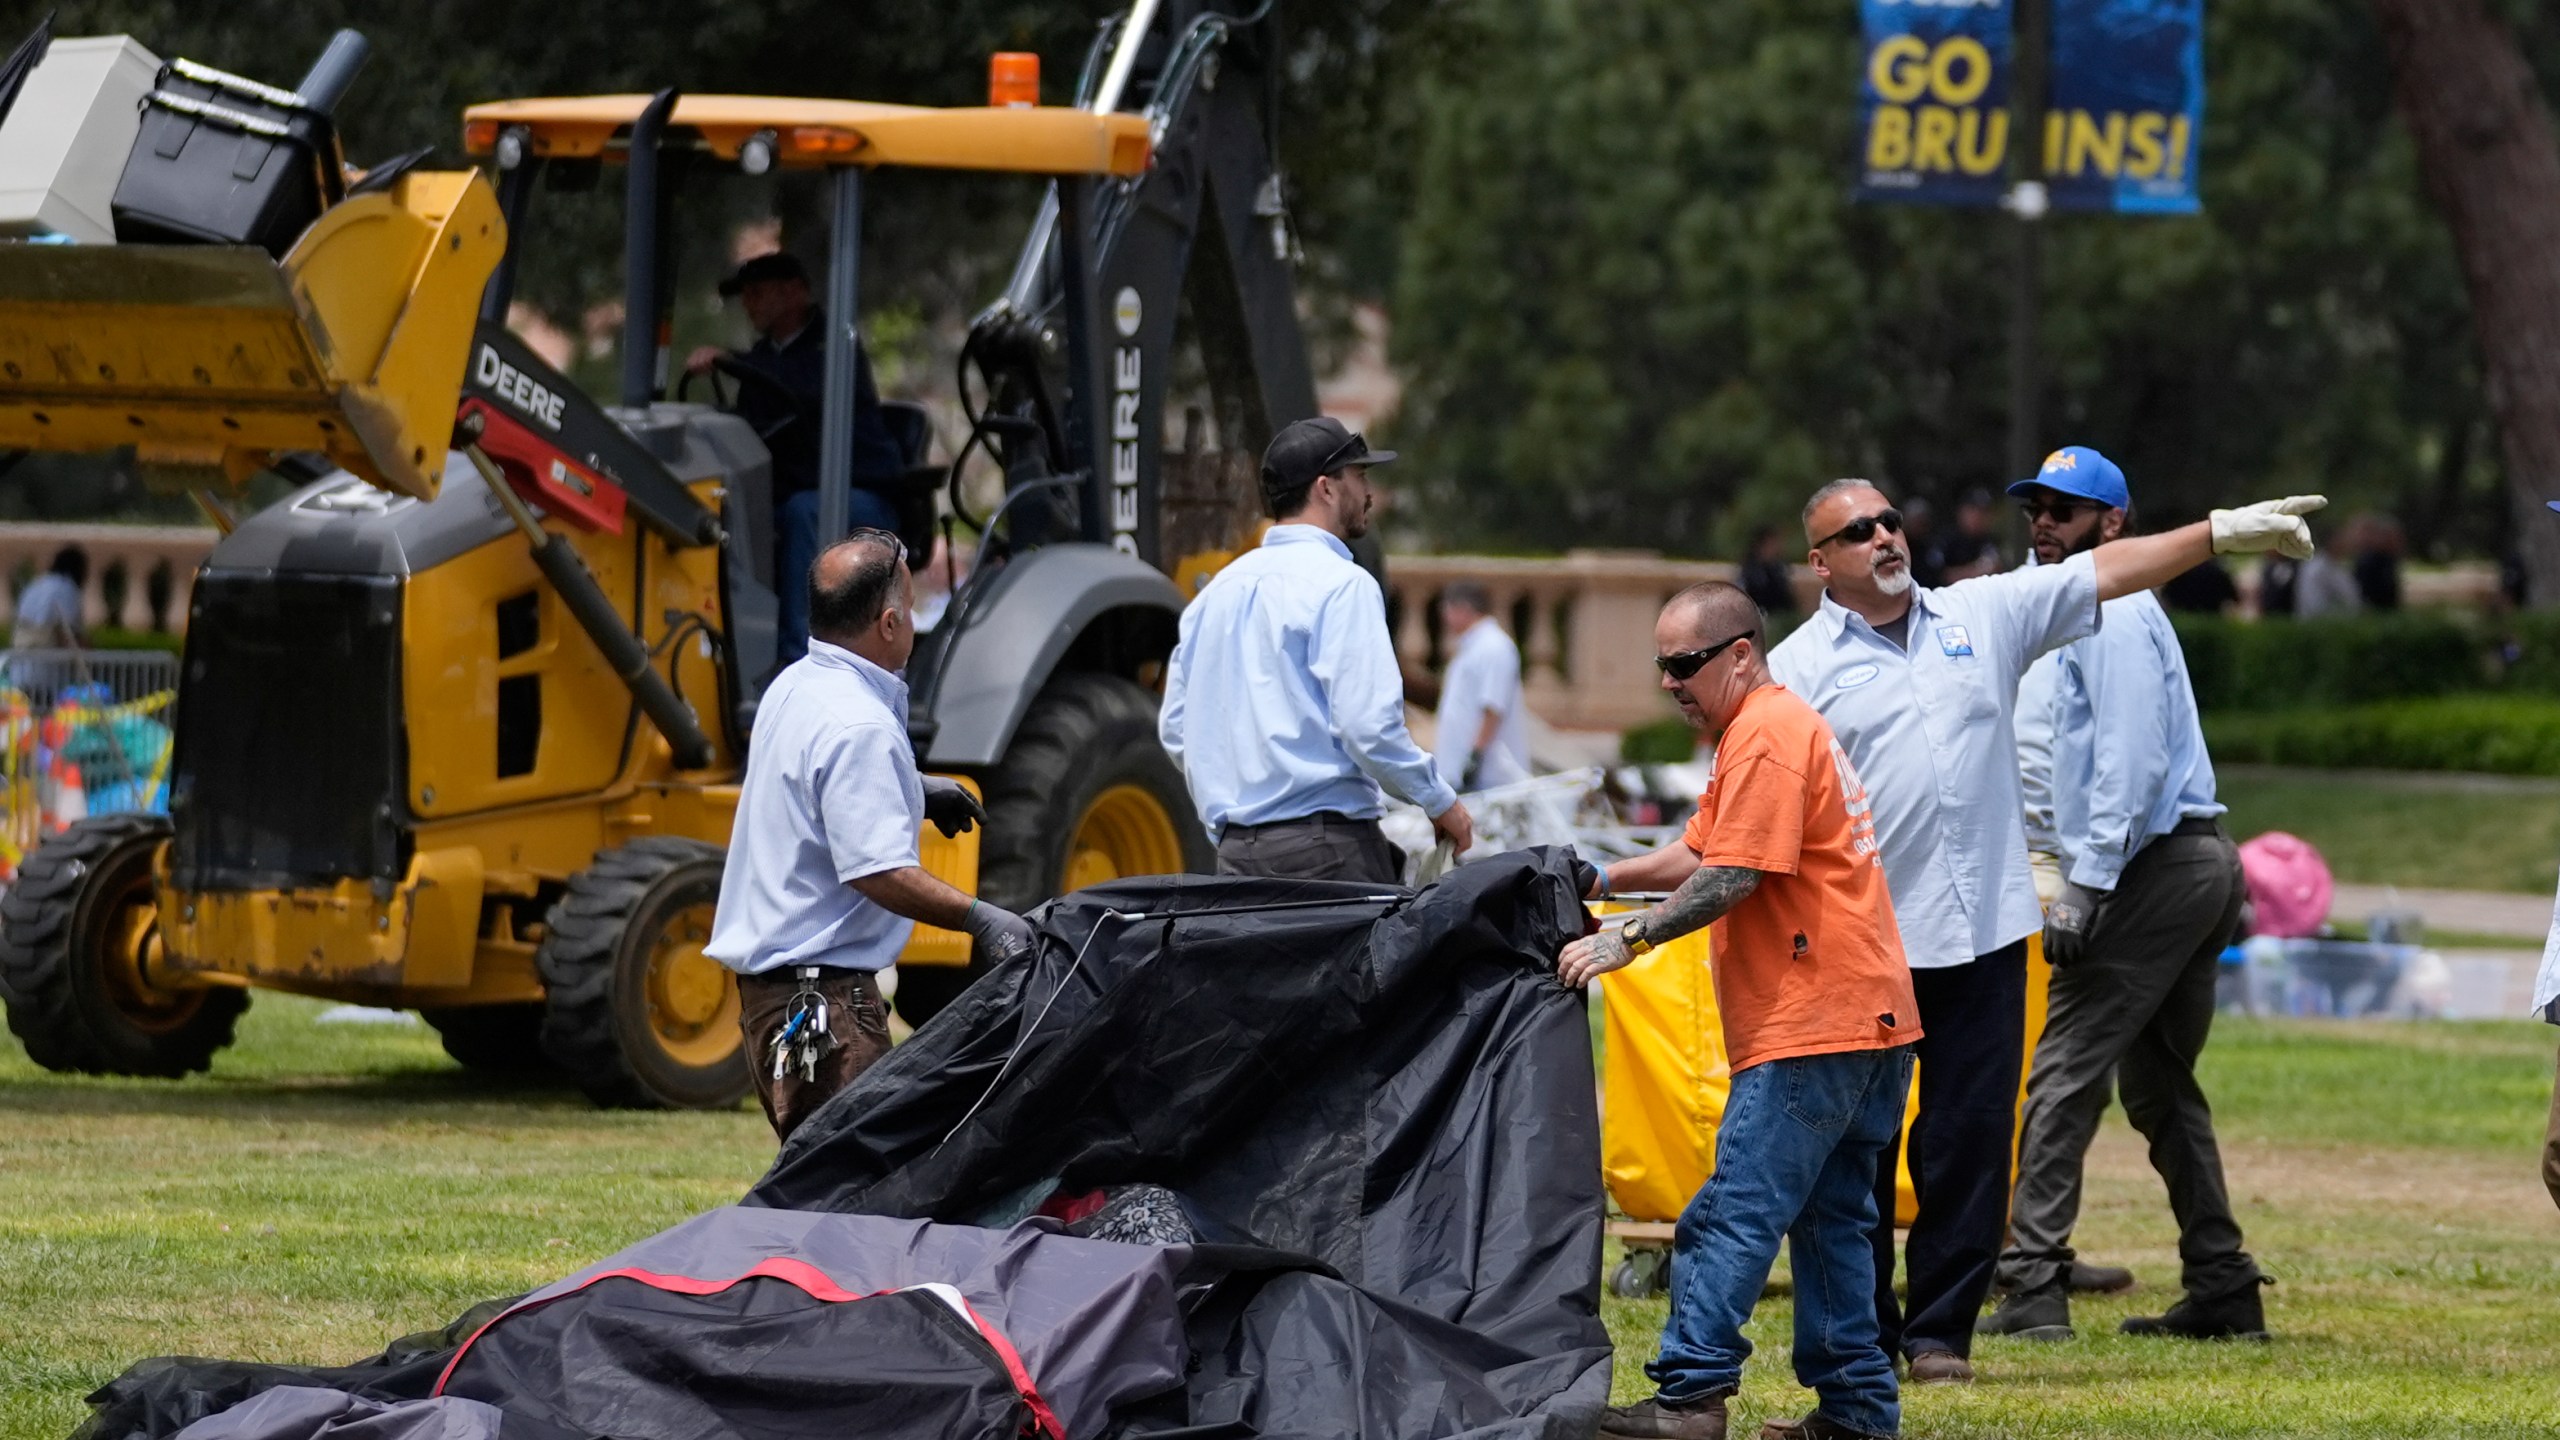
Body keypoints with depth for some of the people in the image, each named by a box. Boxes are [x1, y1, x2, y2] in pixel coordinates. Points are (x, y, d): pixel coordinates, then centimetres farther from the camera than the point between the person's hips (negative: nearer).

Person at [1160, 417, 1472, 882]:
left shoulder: (1220, 589, 15)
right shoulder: (1341, 585, -7)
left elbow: (1175, 728, 19)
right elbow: (1370, 725, -15)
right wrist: (1441, 803, -1)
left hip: (1235, 849, 7)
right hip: (1327, 844, -7)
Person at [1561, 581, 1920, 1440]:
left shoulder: (1767, 735, -12)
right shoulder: (1776, 727, 22)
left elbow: (1732, 879, -19)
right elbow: (1698, 855, 25)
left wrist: (1627, 938, -17)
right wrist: (1602, 881, 14)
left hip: (1814, 1025, -11)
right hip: (1859, 1020, 11)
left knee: (1734, 1214, -13)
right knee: (1829, 1215, 13)